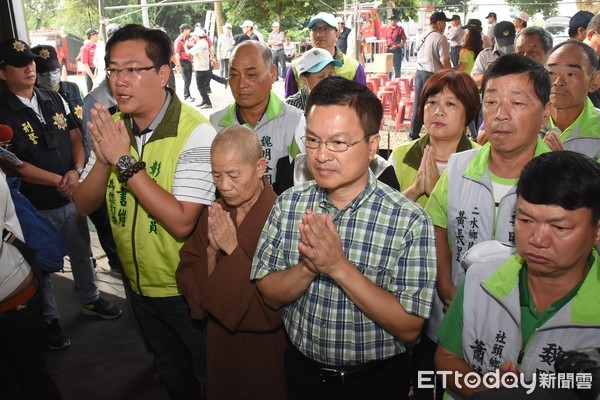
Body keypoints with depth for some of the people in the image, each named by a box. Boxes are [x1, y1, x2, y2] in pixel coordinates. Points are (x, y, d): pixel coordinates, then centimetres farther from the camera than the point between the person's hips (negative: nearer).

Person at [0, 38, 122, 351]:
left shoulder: (55, 100, 4)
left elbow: (75, 137, 5)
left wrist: (76, 170, -14)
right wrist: (58, 181, -18)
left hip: (71, 196, 5)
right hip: (36, 205, -4)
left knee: (82, 254, 21)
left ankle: (90, 300, 43)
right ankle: (50, 320, 32)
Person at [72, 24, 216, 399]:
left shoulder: (195, 133, -25)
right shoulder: (112, 126, -4)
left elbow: (181, 223, -32)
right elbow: (84, 205, -4)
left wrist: (125, 160, -31)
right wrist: (103, 158, -22)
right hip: (138, 283, 6)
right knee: (171, 370, 28)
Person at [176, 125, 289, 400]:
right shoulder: (214, 214, -3)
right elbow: (187, 283, -3)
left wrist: (233, 249, -25)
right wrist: (212, 251, -21)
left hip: (265, 348, -5)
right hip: (220, 343, 6)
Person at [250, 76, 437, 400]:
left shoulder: (409, 221, -21)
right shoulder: (289, 204, -10)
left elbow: (409, 328, -21)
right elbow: (269, 295, -7)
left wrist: (339, 267, -30)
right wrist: (309, 267, -27)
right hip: (301, 371, 3)